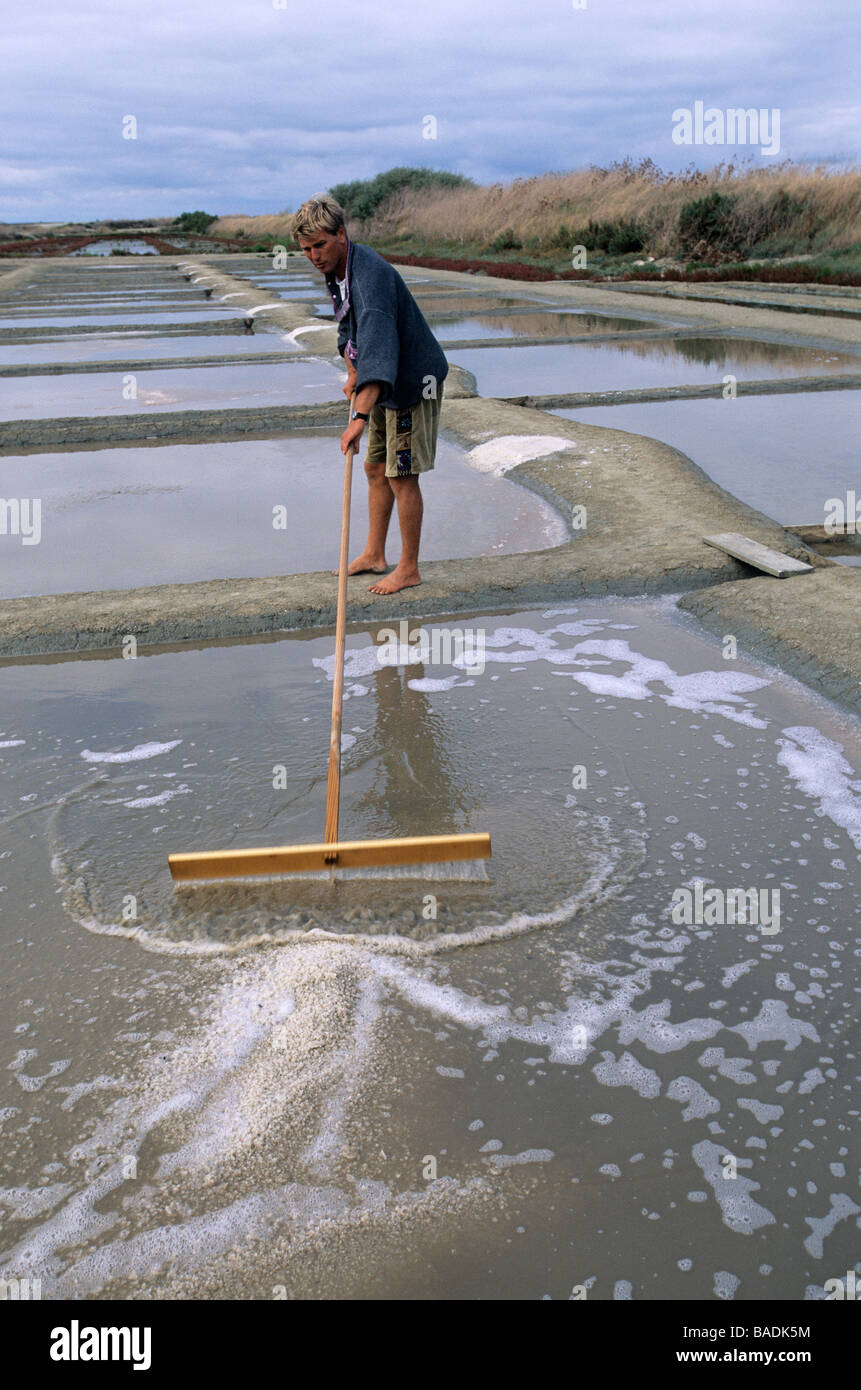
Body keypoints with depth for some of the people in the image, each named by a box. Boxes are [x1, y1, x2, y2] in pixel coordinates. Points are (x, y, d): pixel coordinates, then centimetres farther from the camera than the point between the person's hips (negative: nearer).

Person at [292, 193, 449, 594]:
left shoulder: (371, 274, -30)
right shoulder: (335, 269, 2)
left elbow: (378, 345, -44)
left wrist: (360, 415, -52)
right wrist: (352, 372, 11)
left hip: (413, 382, -10)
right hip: (384, 385, 10)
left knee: (402, 475, -6)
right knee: (376, 467, 14)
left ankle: (408, 569, 5)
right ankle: (374, 555, 25)